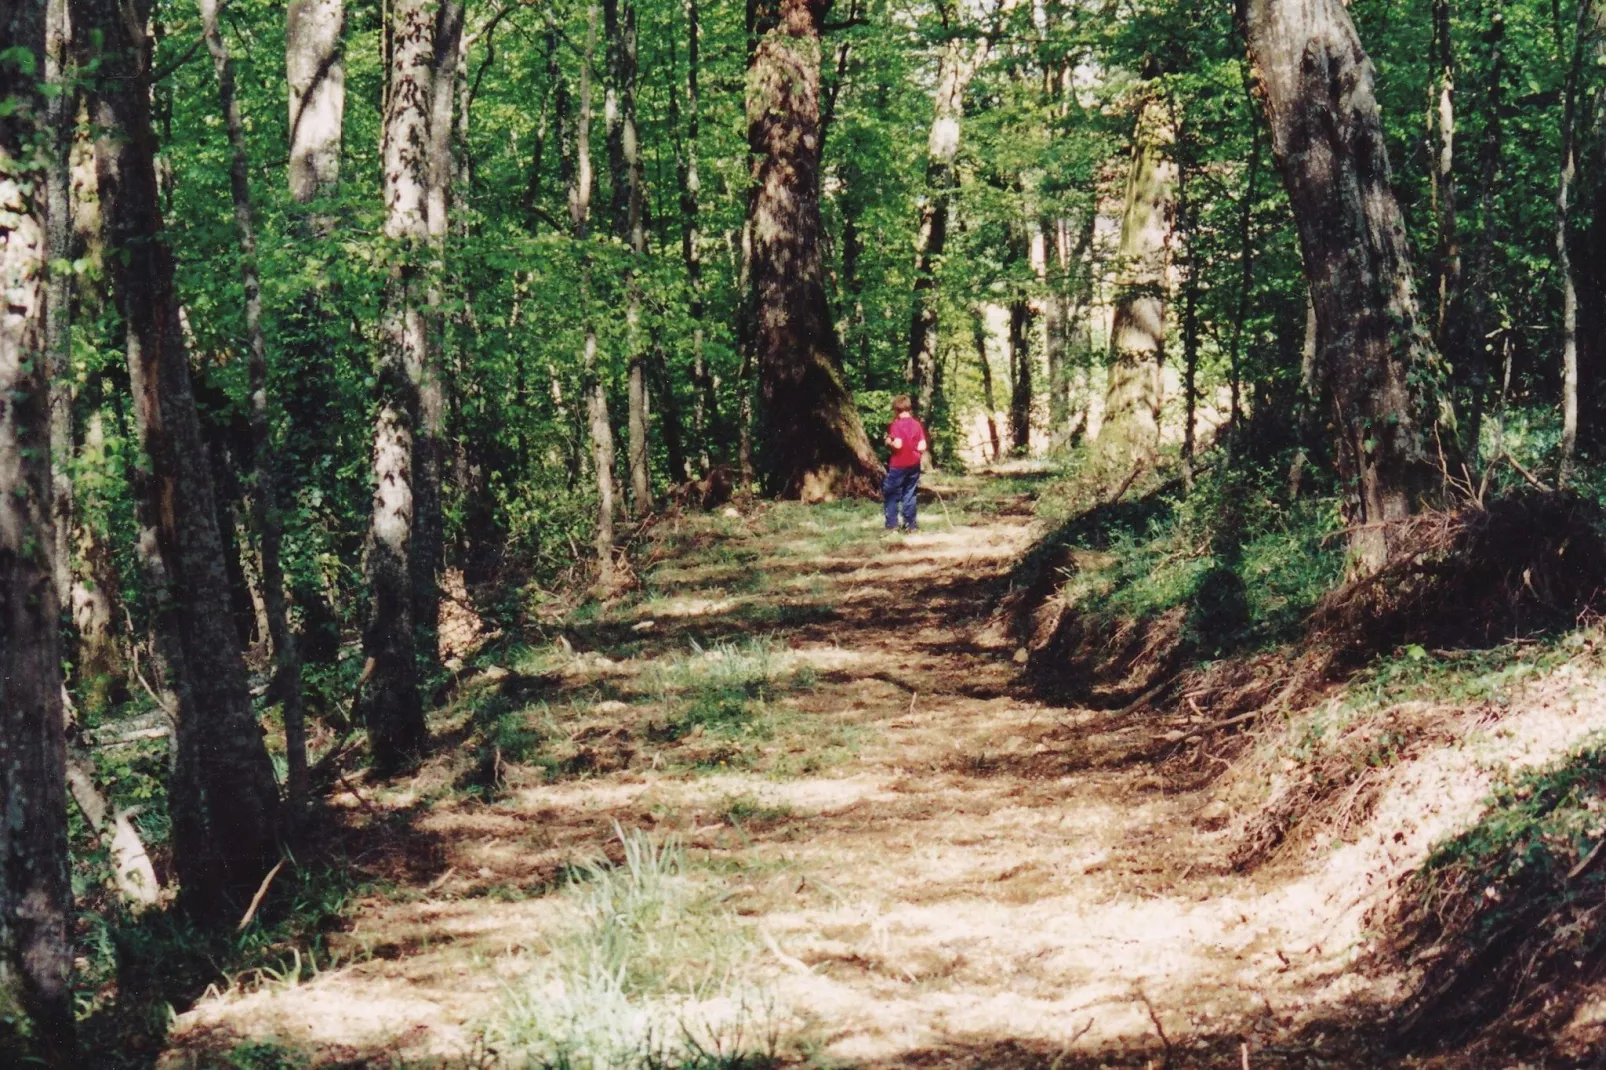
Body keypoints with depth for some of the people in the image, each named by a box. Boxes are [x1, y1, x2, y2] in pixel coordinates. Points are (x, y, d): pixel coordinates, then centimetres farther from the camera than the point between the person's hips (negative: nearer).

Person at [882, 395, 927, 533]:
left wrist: (889, 441, -3)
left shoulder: (896, 425, -13)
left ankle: (892, 524, 4)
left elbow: (897, 444, -22)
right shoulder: (916, 424, 2)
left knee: (891, 494, 6)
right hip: (913, 465, 5)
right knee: (909, 494, 11)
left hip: (898, 465, -5)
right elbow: (922, 447, -2)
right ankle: (911, 524, 11)